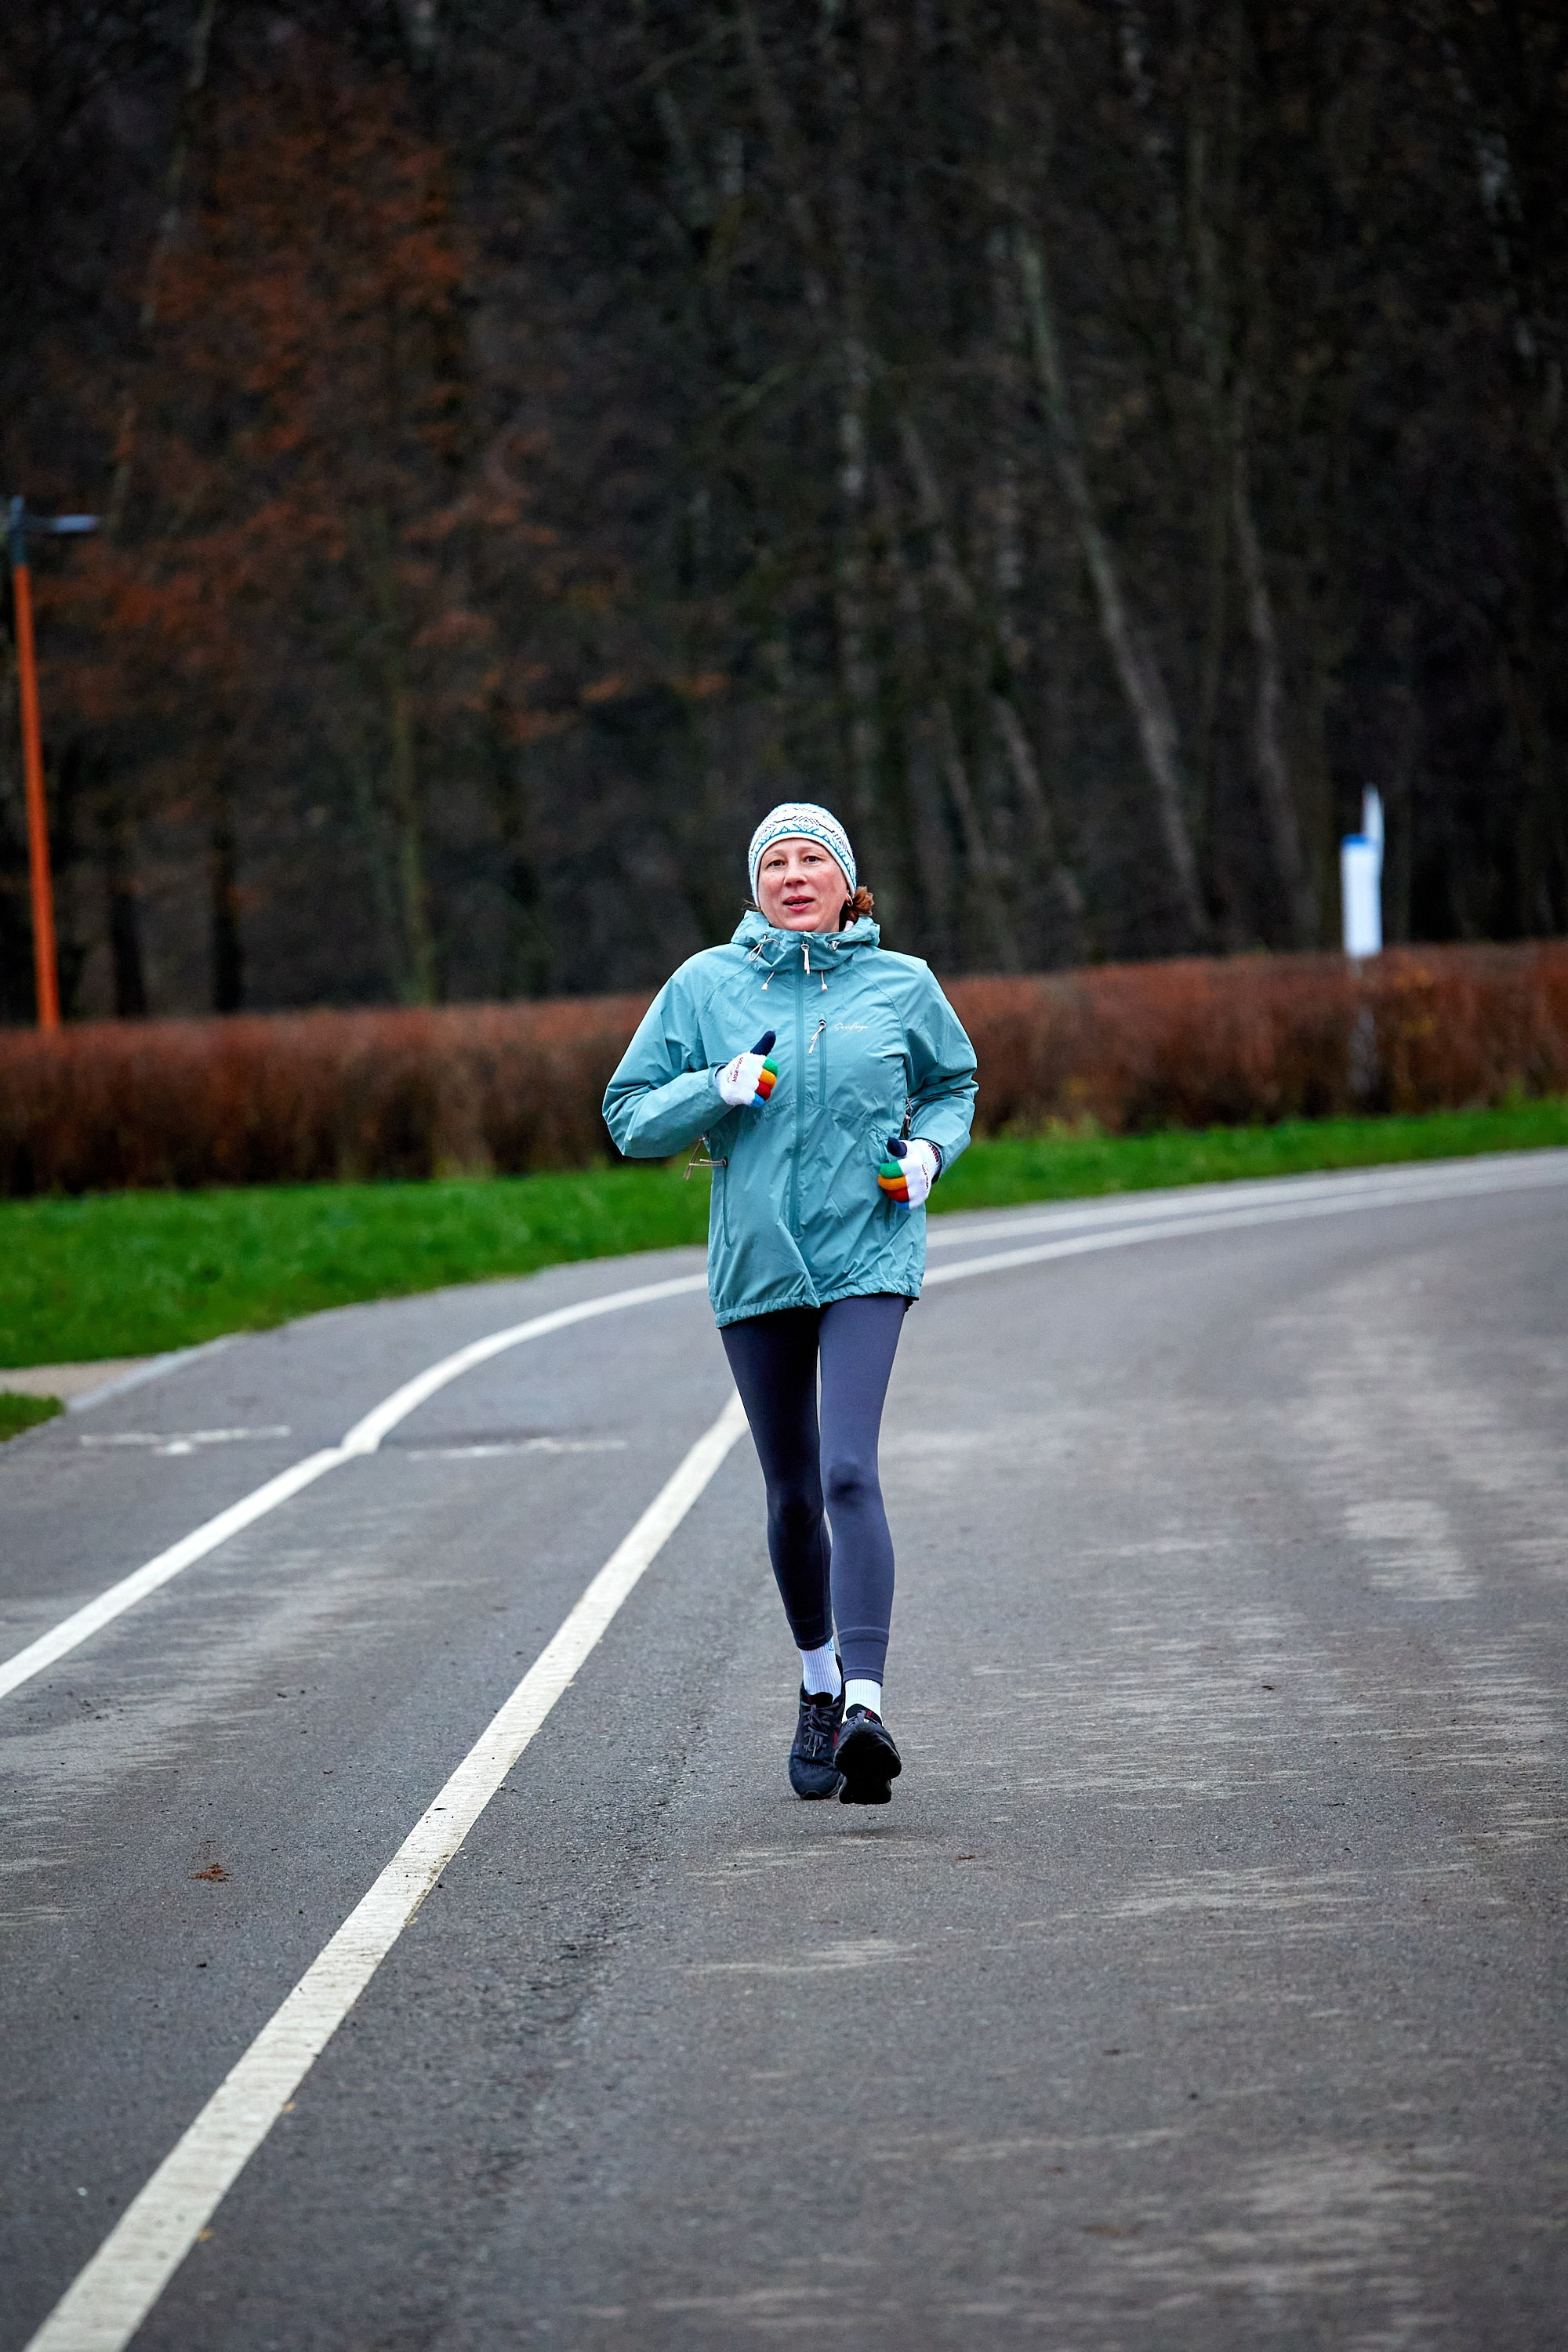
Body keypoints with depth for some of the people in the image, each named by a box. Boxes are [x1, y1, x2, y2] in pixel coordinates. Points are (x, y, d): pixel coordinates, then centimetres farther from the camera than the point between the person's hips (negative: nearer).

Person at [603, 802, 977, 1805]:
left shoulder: (900, 985, 4)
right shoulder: (705, 985, 3)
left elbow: (952, 1085, 21)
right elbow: (631, 1117, 5)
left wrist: (929, 1151, 1)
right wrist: (717, 1089, -13)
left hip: (868, 1259, -2)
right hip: (756, 1263, 2)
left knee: (850, 1473, -19)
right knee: (793, 1493, 11)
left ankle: (867, 1705, -27)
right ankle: (820, 1681, 34)